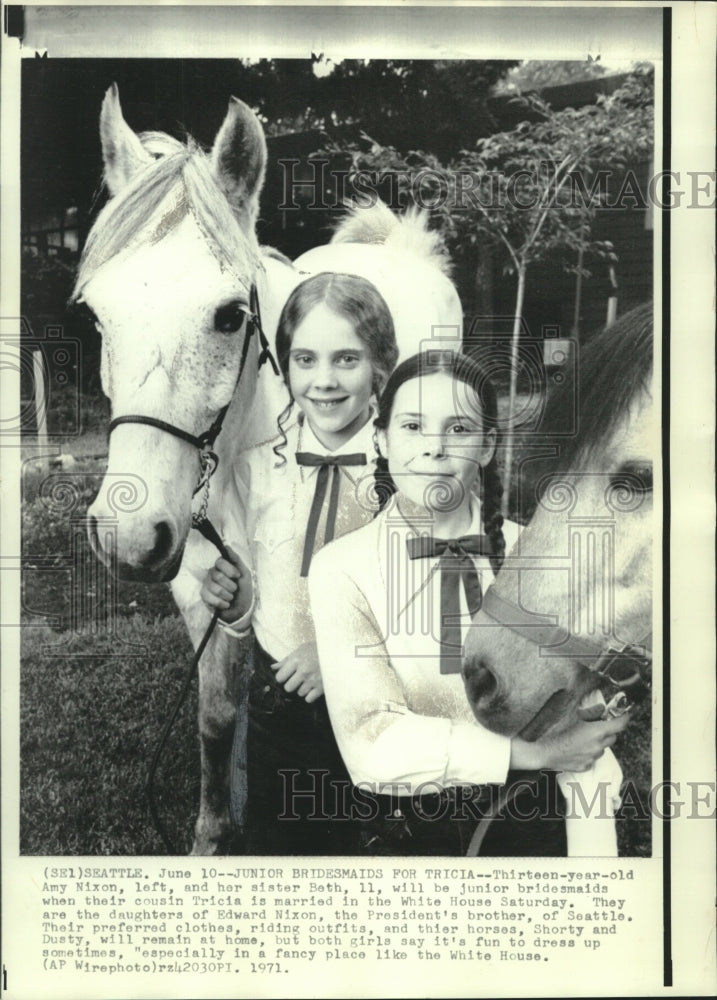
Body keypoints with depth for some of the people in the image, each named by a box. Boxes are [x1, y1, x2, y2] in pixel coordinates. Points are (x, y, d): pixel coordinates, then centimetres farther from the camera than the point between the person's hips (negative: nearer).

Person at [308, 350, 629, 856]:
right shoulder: (342, 568, -14)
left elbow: (585, 727, -7)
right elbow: (371, 741, -23)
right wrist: (535, 752, -26)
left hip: (530, 822, 2)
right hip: (403, 829, -1)